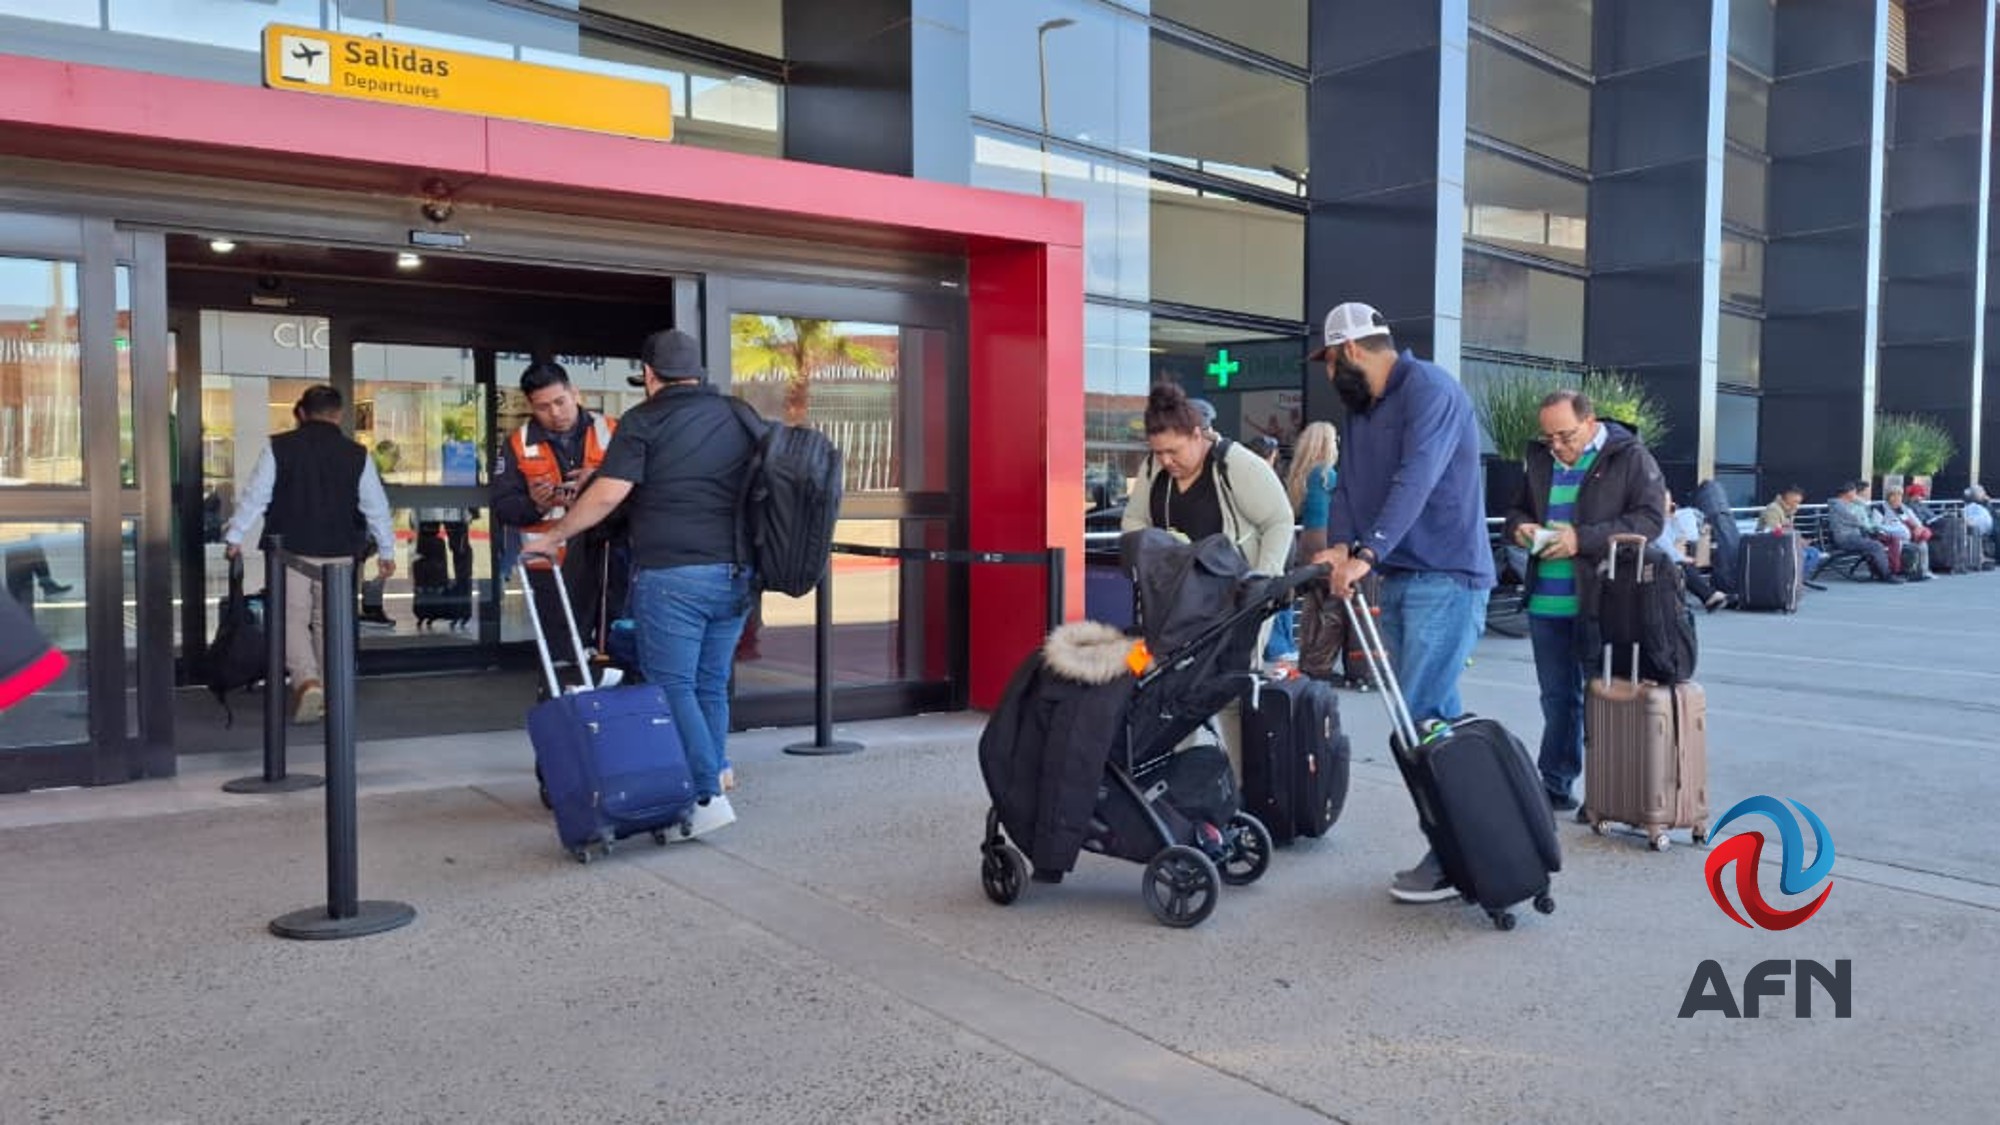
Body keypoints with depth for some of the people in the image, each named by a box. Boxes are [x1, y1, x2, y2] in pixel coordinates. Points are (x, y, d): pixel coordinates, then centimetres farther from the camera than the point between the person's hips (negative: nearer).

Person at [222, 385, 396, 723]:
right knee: (328, 623, 12)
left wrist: (234, 537, 7)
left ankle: (307, 681, -16)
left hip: (290, 550, -2)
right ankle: (327, 695, 17)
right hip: (338, 553, 2)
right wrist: (386, 551, 13)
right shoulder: (357, 454, 1)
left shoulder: (279, 447, -3)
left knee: (293, 619, 5)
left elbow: (255, 496, -2)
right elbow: (376, 507, 5)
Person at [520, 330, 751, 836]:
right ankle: (714, 772, 20)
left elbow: (608, 494, -11)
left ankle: (707, 796, -6)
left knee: (672, 687, -1)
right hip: (735, 574, 6)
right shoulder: (737, 418, 13)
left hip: (671, 572, -6)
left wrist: (552, 537, 1)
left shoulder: (644, 421, -3)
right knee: (711, 686, 15)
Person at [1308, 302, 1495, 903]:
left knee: (1424, 715, -11)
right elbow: (1349, 481, 8)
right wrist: (1339, 544, -11)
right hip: (1397, 577, 9)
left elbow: (1415, 480, -25)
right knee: (1435, 715, 10)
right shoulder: (1362, 406, 16)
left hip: (1445, 578, -9)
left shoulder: (1430, 390, -12)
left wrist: (1365, 554, -33)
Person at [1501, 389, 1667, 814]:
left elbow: (1651, 519, -12)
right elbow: (1518, 508, 25)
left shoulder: (1630, 458, -4)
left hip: (1602, 602, -5)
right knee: (1557, 698, 12)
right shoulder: (1539, 458, 13)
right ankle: (1555, 785, 21)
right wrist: (1519, 526, 0)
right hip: (1546, 603, 5)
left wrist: (1583, 539, -20)